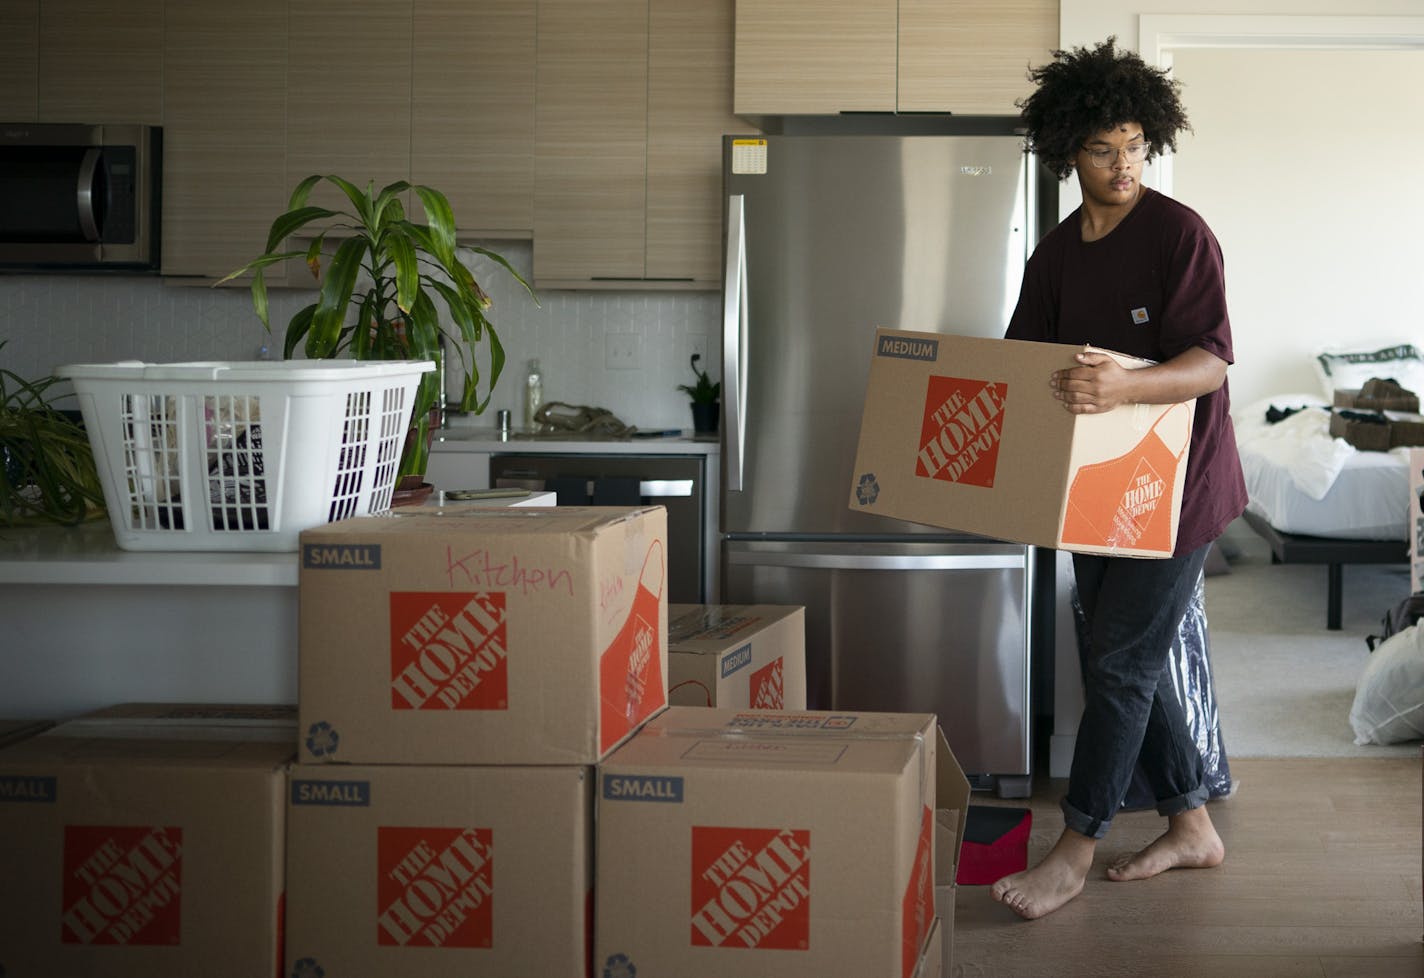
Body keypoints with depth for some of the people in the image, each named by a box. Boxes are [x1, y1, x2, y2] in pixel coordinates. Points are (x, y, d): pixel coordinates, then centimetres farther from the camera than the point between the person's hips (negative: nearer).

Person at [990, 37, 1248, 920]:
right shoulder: (1057, 253, 8)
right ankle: (1192, 825, 25)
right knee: (1129, 658, 12)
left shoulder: (1181, 234, -13)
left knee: (1121, 662, -5)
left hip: (1177, 483, -7)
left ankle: (1077, 848, 3)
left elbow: (1210, 360, -22)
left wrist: (1123, 387, -39)